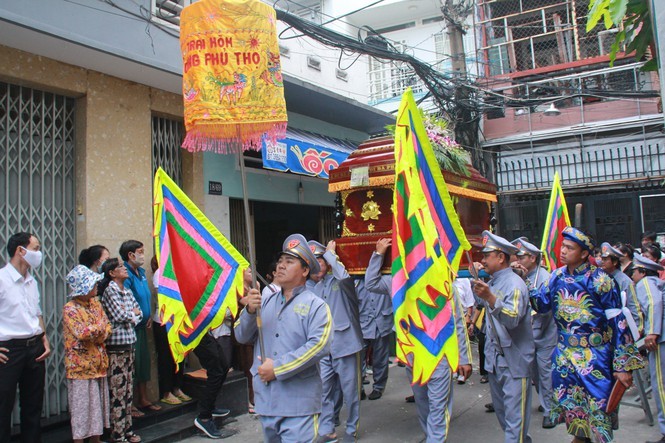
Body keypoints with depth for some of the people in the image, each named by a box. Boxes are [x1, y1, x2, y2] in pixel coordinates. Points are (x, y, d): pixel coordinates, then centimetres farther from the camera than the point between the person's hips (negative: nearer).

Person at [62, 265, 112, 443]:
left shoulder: (95, 304, 8)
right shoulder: (70, 309, -14)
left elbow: (107, 328, 5)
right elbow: (82, 333, -24)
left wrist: (94, 333, -13)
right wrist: (100, 328, -8)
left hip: (98, 364, 7)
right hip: (80, 366, -7)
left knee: (98, 403, 14)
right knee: (81, 407, 1)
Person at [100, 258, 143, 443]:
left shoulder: (128, 292, 14)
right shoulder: (109, 291, -8)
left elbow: (139, 313, 12)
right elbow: (119, 315, -16)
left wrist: (129, 315, -7)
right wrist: (133, 313, 1)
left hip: (129, 343, 7)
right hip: (116, 345, -7)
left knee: (128, 389, 12)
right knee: (117, 391, -3)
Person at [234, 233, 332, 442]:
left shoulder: (315, 305, -6)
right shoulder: (266, 302, 9)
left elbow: (319, 345, -19)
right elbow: (242, 337, 5)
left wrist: (277, 368, -18)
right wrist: (250, 310, -14)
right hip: (266, 401, 6)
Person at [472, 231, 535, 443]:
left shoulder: (515, 284, -14)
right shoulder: (492, 282, 11)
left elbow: (513, 319, -28)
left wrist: (490, 298, -37)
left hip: (514, 359, -9)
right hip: (495, 357, 9)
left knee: (514, 415, -5)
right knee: (501, 410, 19)